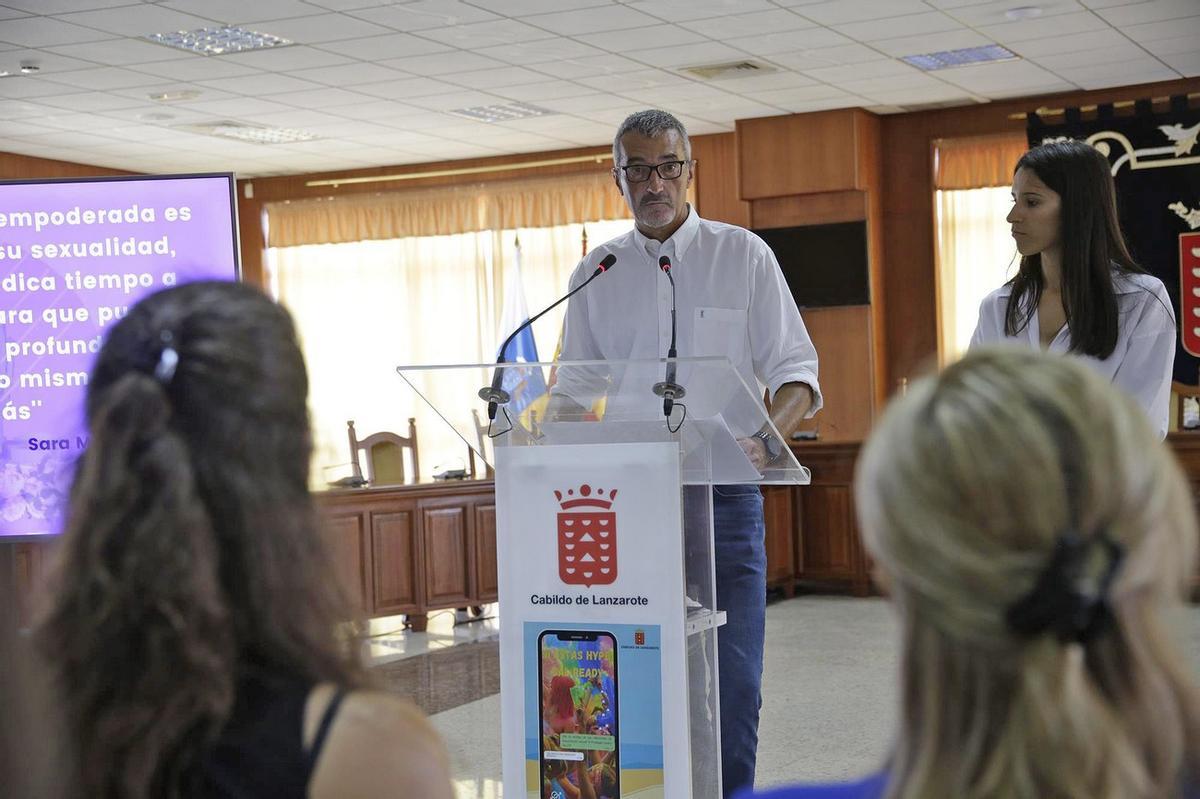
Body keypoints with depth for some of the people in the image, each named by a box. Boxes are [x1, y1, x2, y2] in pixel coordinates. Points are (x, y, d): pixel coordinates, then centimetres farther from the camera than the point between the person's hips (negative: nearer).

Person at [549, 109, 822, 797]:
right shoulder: (596, 274, 12)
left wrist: (769, 440, -19)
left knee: (733, 679, -2)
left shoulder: (743, 255, 5)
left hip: (724, 492, -2)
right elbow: (574, 391, 14)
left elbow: (796, 370, 1)